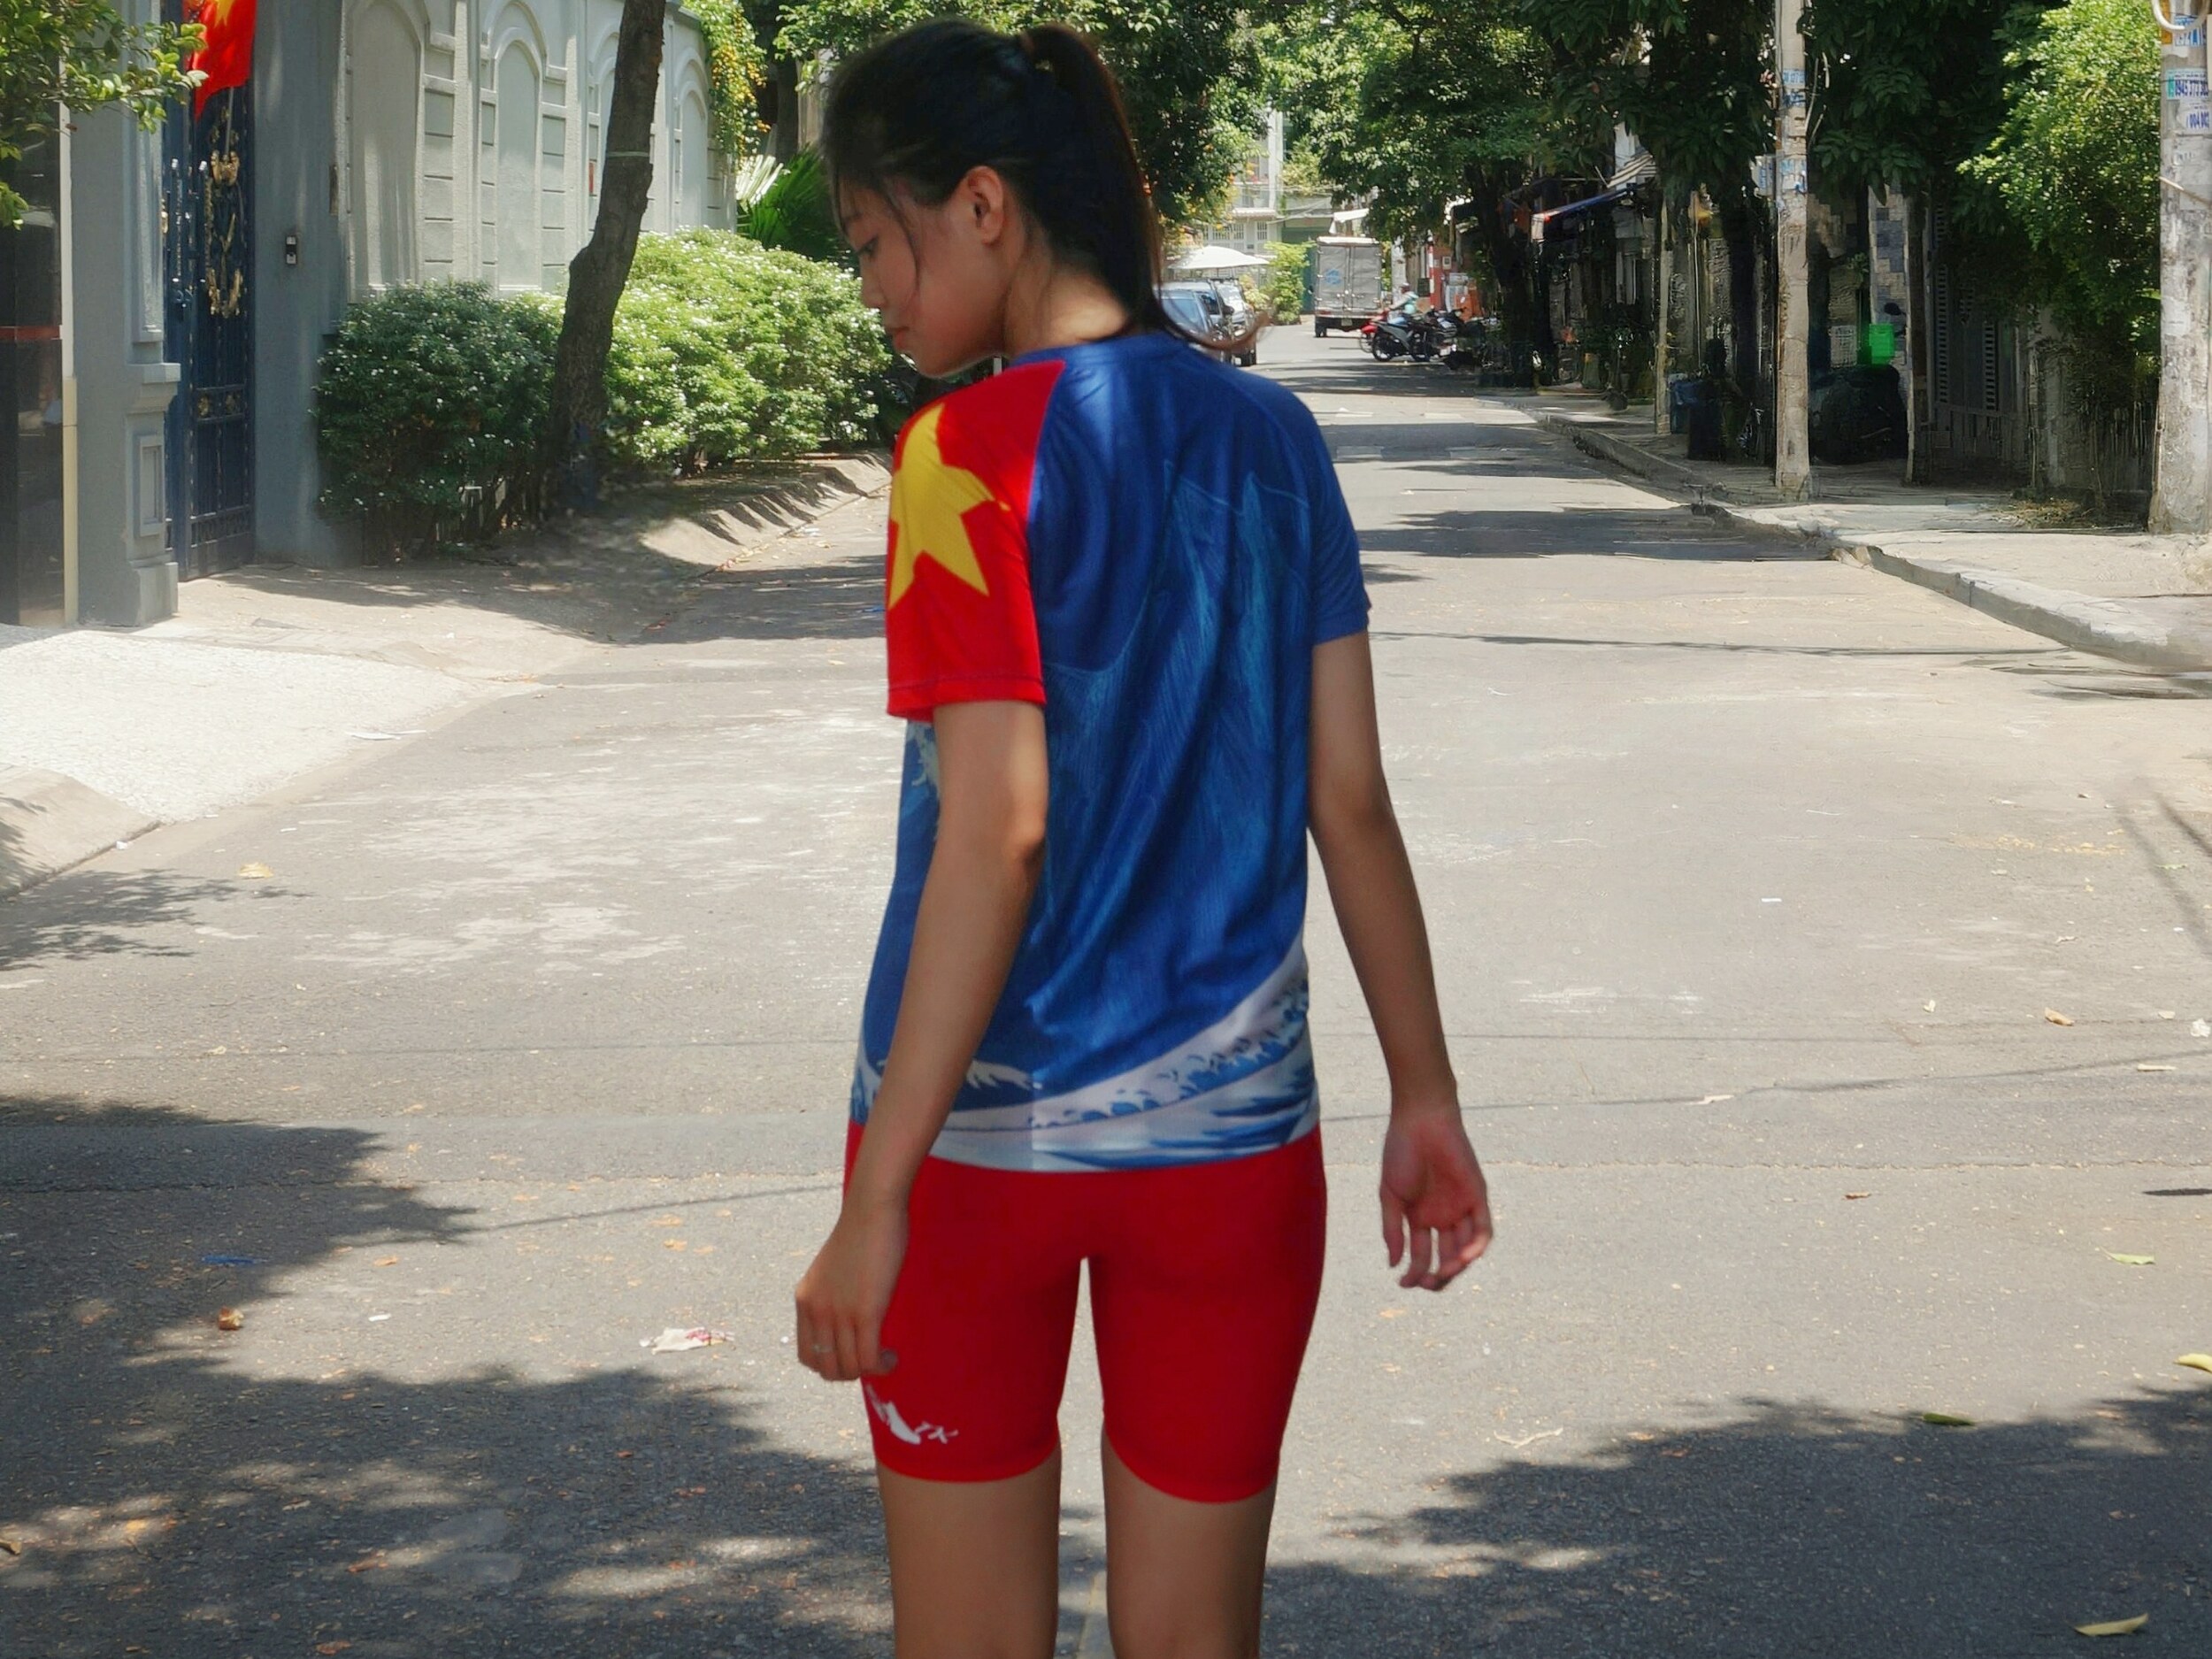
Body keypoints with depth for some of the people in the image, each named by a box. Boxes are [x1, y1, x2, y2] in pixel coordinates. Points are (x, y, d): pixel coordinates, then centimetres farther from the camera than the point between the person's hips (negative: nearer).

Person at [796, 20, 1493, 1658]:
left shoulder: (974, 450, -12)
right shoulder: (1271, 439, 4)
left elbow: (997, 829, -19)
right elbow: (1351, 799, 5)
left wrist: (880, 1194, -18)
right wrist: (1427, 1098, 13)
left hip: (985, 1138, -4)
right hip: (1228, 1137, 4)